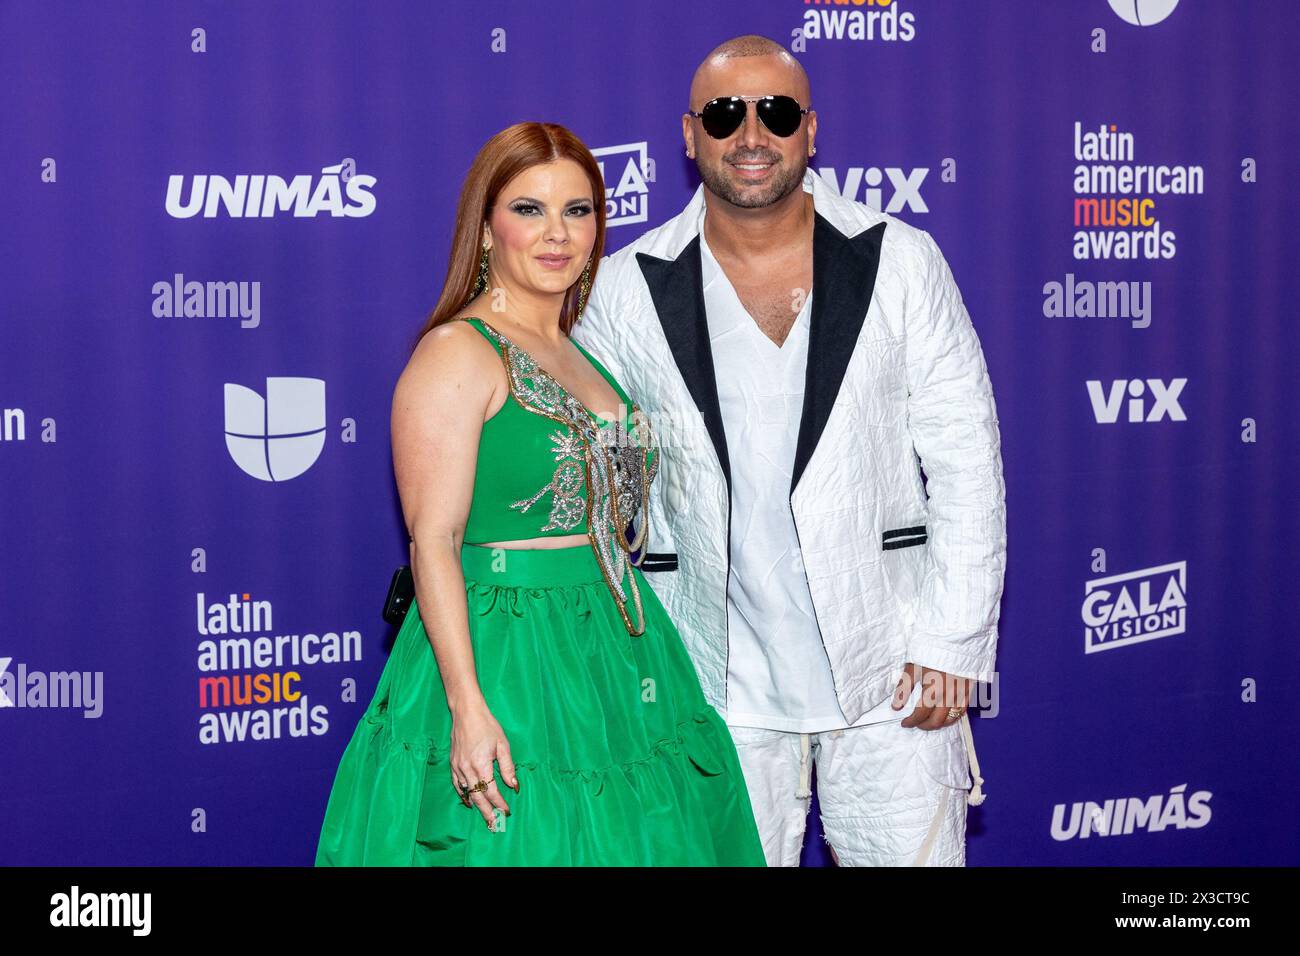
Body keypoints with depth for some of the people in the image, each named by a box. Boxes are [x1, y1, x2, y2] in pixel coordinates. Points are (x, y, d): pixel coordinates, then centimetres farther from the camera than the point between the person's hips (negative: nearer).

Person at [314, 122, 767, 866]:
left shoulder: (584, 357, 14)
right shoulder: (456, 353, -9)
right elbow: (434, 540, -15)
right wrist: (467, 705, -23)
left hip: (614, 661, 8)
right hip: (505, 659, -7)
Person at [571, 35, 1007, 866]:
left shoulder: (901, 261, 0)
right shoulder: (626, 289, 1)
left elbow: (965, 457, 0)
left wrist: (952, 642, -5)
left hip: (888, 667, 0)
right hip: (715, 681, 1)